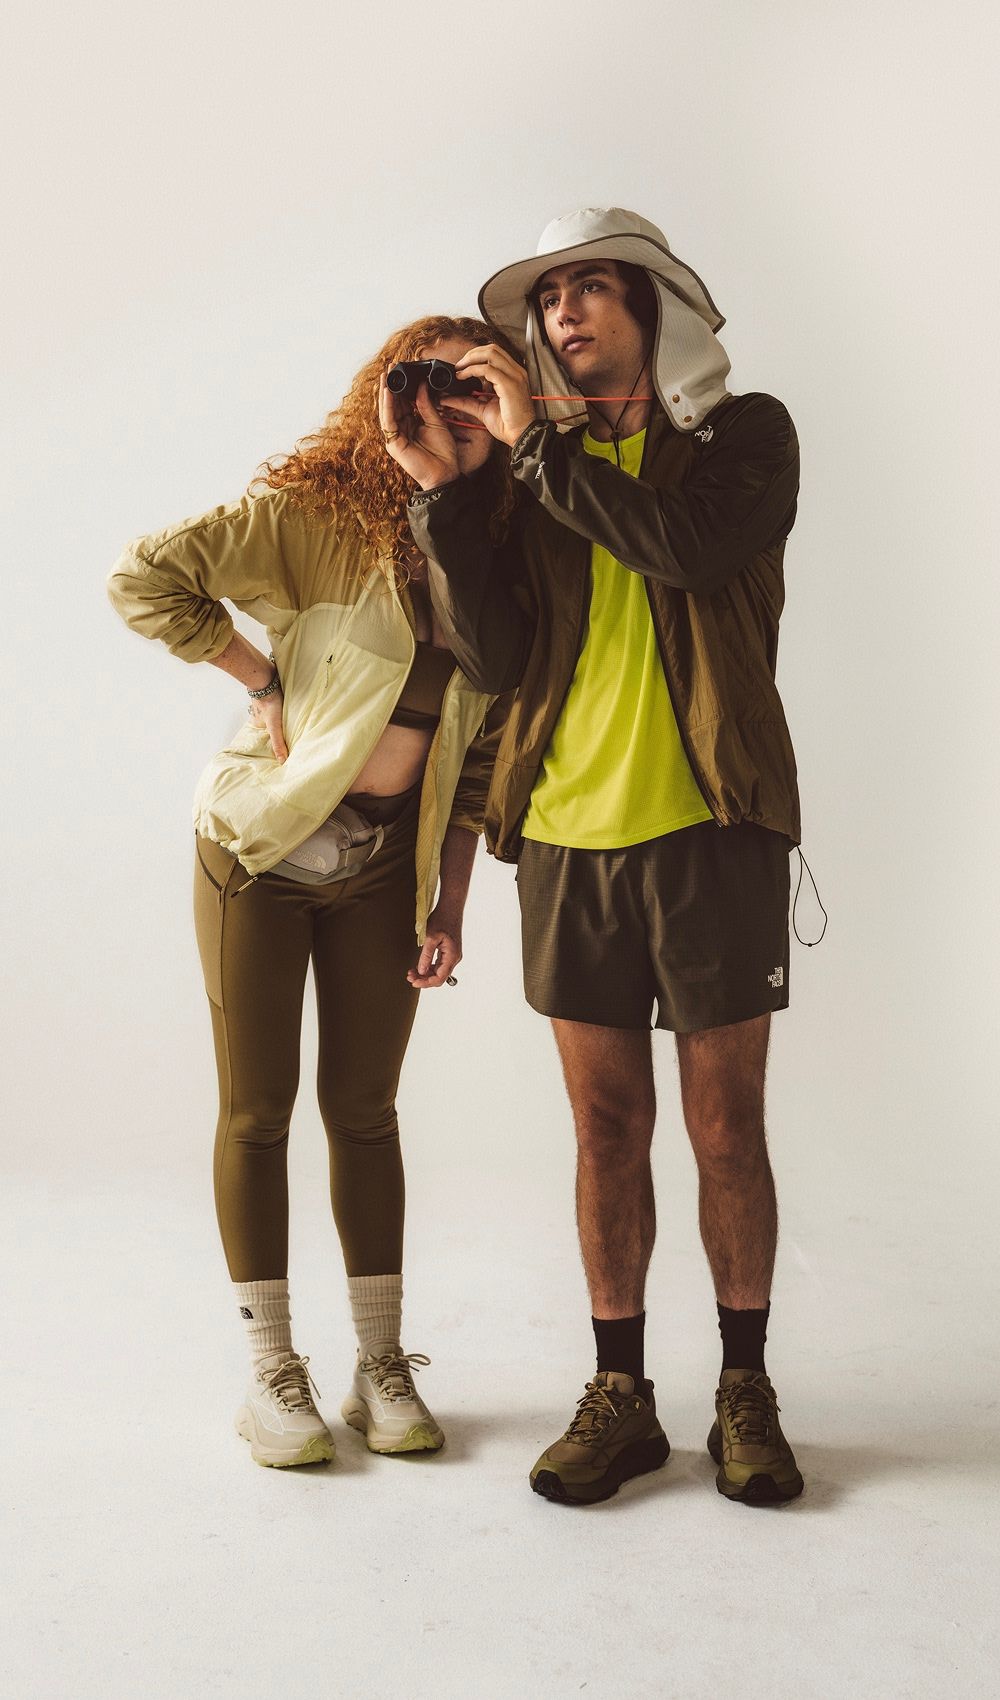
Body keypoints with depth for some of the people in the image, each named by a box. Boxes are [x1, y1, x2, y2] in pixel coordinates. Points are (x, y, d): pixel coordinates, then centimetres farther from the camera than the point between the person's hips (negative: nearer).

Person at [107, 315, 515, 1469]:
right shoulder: (313, 520, -11)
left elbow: (477, 758, 6)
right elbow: (143, 576, -15)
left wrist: (448, 906, 3)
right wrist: (263, 679, -13)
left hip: (386, 864, 4)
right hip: (263, 847, -3)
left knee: (363, 1107, 10)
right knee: (256, 1110, 3)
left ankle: (380, 1364, 21)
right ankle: (269, 1372, 15)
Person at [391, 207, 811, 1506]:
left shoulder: (745, 434, 4)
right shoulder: (535, 469, 13)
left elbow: (694, 551, -18)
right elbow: (494, 656, 1)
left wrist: (537, 444, -13)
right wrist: (441, 486, -5)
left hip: (708, 829, -3)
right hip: (569, 836, 3)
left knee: (726, 1127, 4)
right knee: (607, 1128, 8)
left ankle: (745, 1394, 20)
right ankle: (620, 1397, 21)